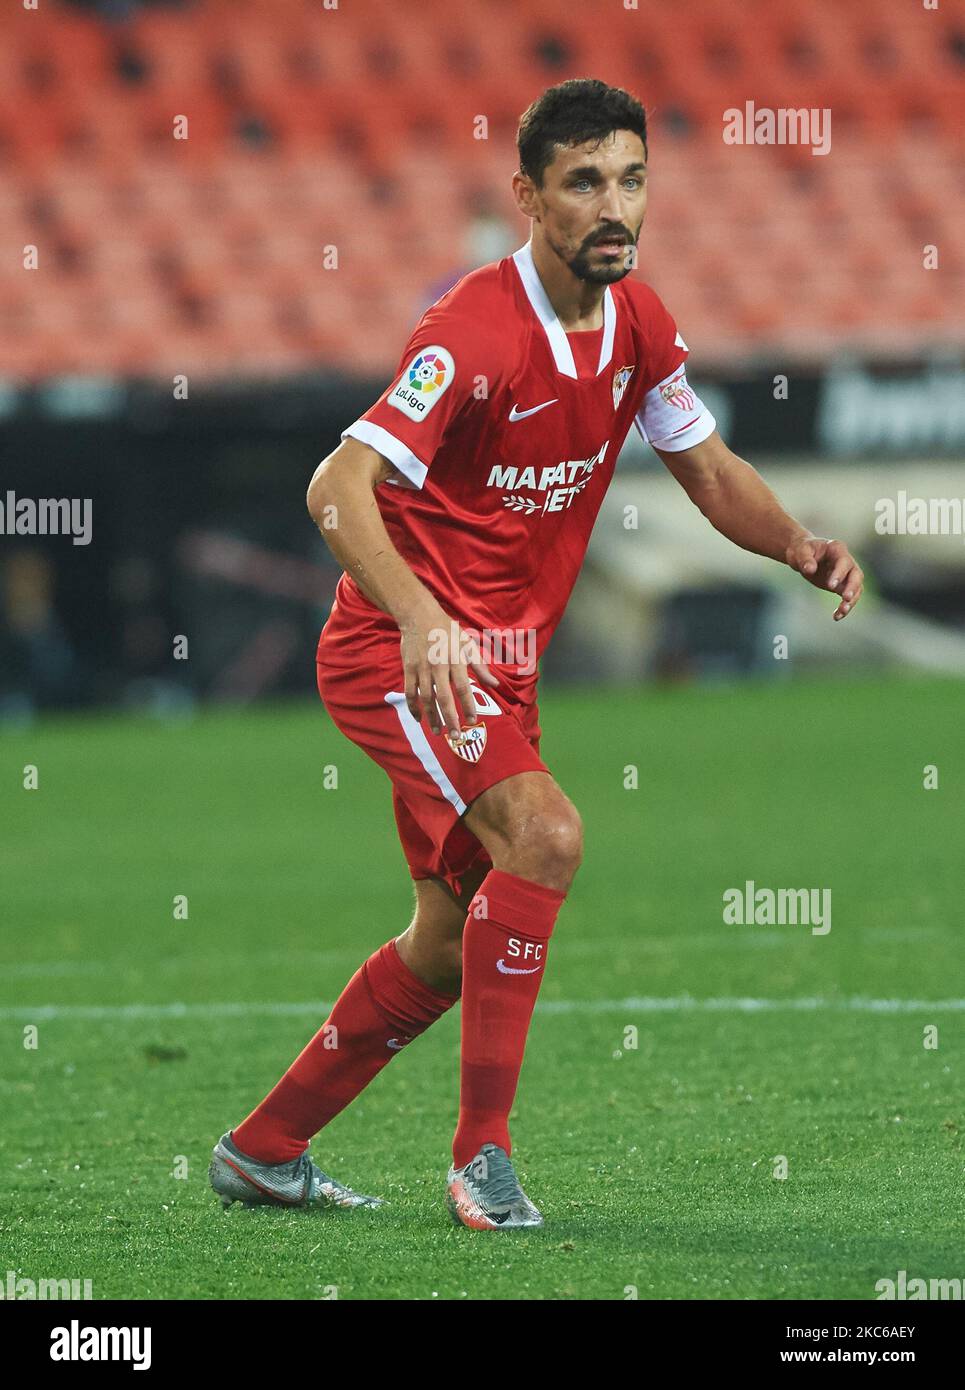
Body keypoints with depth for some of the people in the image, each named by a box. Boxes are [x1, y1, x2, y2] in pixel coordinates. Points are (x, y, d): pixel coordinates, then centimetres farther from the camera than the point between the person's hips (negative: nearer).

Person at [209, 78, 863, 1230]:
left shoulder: (636, 324, 1)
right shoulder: (476, 333, -23)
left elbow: (707, 470, 14)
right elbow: (338, 488, -31)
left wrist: (798, 547, -6)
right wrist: (420, 620, -46)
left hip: (498, 662, 9)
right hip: (401, 650, -9)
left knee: (455, 943, 14)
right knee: (542, 834, -29)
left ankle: (264, 1149, 29)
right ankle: (483, 1150, -20)